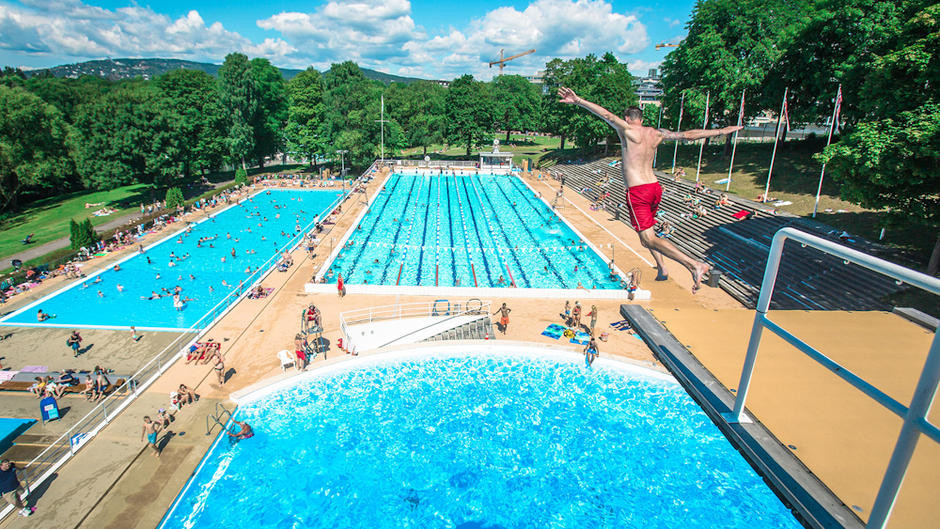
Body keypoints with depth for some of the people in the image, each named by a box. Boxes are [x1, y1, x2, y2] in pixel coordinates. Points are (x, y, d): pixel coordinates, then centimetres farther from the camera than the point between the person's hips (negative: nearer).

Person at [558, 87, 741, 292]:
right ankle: (662, 269, 26)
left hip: (637, 191, -8)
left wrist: (578, 101, -25)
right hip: (655, 188, 8)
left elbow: (606, 115, -18)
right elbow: (688, 135, 14)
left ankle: (694, 265, -19)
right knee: (646, 231, 27)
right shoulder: (656, 133, 11)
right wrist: (720, 131, 26)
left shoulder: (627, 130, -5)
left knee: (648, 239, -8)